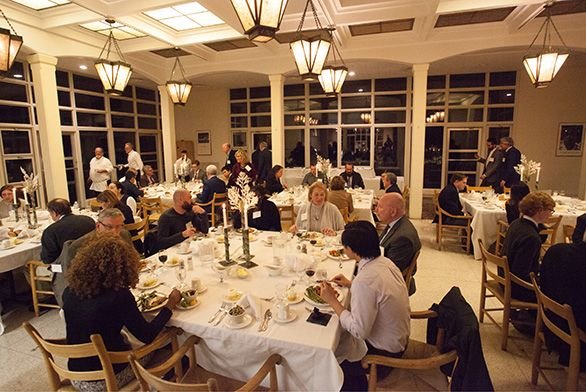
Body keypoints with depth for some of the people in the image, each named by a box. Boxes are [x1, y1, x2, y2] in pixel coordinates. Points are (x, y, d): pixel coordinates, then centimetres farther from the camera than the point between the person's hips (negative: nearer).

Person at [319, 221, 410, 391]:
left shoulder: (365, 280, -34)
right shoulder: (385, 262, -8)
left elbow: (359, 331, -28)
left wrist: (332, 300, -20)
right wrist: (351, 285, 6)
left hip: (384, 353, -7)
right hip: (398, 339, 7)